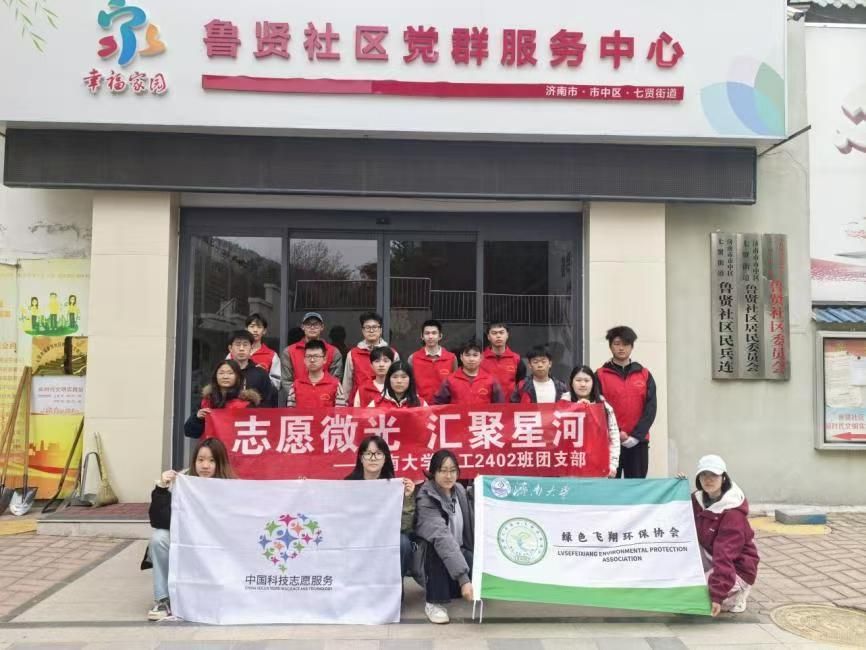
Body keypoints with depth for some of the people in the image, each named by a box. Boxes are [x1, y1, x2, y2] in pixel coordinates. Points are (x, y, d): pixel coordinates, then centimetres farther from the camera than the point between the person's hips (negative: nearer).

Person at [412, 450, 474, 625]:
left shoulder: (460, 491, -3)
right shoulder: (426, 499, -24)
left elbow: (471, 528, 7)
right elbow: (441, 538, -37)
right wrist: (463, 579, -47)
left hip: (457, 552, 6)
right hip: (432, 555, -5)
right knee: (437, 546, -37)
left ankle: (451, 588, 9)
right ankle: (434, 602, -21)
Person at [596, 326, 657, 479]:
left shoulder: (644, 375, 9)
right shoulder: (601, 375, 2)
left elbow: (650, 408, 1)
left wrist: (636, 435, -9)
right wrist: (616, 433, -13)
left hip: (639, 442, 2)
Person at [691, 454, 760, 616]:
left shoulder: (733, 513, -26)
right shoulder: (698, 500, -2)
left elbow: (725, 555, -32)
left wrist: (717, 595, -36)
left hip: (736, 570, -7)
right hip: (711, 560, 7)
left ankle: (734, 596, 3)